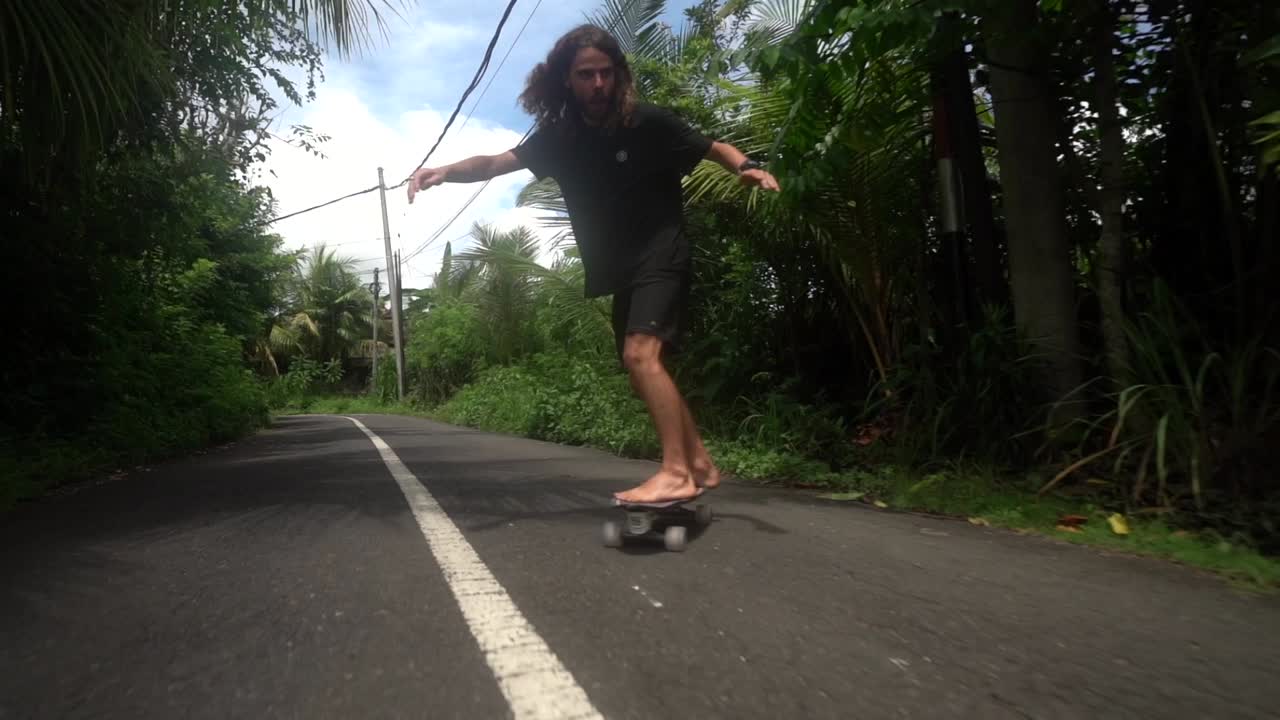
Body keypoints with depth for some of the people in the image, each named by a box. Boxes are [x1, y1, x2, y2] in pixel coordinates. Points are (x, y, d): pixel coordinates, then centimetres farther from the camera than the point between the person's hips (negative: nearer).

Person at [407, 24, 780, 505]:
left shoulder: (647, 122, -10)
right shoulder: (559, 137, 1)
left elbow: (716, 149, 1)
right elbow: (497, 162, -9)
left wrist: (747, 168, -20)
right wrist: (445, 171, -27)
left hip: (661, 257, -6)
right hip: (618, 271, 7)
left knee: (641, 354, -25)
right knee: (642, 372, 9)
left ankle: (677, 472, -22)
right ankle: (701, 464, 20)